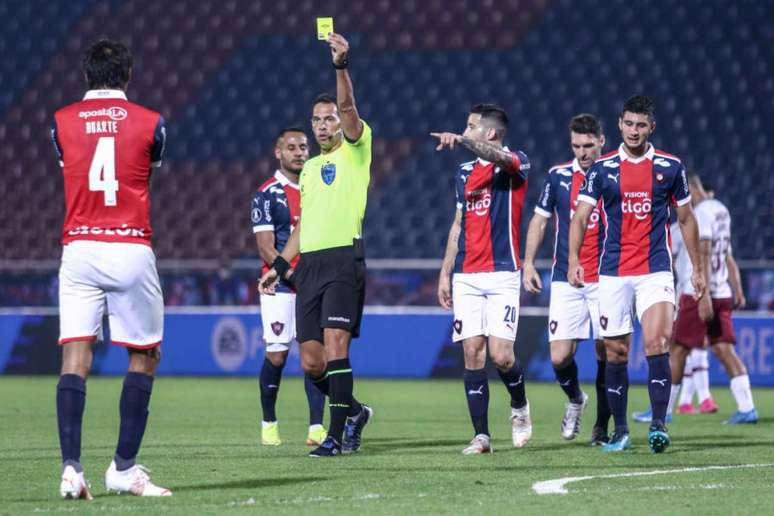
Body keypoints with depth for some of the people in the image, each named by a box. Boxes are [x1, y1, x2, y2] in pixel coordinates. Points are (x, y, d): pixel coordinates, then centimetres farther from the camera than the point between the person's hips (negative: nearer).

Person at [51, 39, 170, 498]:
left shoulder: (62, 122, 5)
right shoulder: (150, 124, 1)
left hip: (79, 249, 2)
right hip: (131, 250, -1)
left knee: (75, 357, -1)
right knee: (145, 356, 11)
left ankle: (71, 468, -13)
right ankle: (124, 469, 7)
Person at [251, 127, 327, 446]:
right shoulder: (268, 194, -3)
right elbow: (266, 249, -8)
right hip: (280, 287, -4)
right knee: (277, 354, -4)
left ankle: (316, 427, -5)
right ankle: (269, 423, 13)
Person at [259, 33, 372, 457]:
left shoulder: (354, 150, 4)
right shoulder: (309, 168, 22)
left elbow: (348, 108, -15)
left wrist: (341, 65, -28)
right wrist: (279, 266, 19)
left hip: (343, 259, -7)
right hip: (309, 264, 7)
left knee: (335, 346, -16)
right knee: (311, 361, 2)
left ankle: (338, 435, -13)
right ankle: (354, 411, 25)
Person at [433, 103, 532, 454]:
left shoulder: (515, 164, -3)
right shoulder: (465, 172, 16)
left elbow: (498, 157, -29)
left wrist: (461, 141, -45)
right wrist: (445, 273, 16)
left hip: (502, 274, -5)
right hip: (467, 277, 5)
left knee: (501, 355, -12)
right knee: (472, 354, -2)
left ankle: (519, 406, 18)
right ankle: (481, 435, 0)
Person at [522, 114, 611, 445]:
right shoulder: (558, 176, 4)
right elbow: (540, 219, 12)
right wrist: (528, 262, 4)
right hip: (565, 280, 1)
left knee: (606, 354, -3)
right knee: (560, 356, -8)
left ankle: (602, 426, 11)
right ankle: (575, 399, 23)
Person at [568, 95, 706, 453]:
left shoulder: (670, 167, 4)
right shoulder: (602, 168, 3)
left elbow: (686, 219, 13)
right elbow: (581, 216, -3)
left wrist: (697, 267, 12)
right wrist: (574, 258, -19)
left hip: (655, 271, -1)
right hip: (613, 273, 1)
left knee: (656, 343, -19)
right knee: (616, 353, 4)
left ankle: (658, 425, -19)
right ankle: (620, 431, 15)